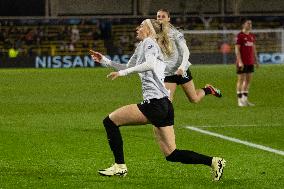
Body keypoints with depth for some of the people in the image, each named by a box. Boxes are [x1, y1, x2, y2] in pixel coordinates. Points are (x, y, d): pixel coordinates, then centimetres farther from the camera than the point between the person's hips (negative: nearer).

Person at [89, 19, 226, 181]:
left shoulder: (149, 42, -2)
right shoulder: (141, 47, 26)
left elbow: (150, 64, -23)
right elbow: (128, 67, 40)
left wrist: (122, 73, -21)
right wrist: (104, 61, 34)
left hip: (155, 104, -10)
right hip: (165, 105, 10)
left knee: (110, 121, -2)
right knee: (171, 154, 7)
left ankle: (120, 166, -1)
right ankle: (213, 162, 1)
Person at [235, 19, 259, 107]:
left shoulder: (252, 36, 13)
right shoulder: (240, 36, -8)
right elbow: (237, 49, -12)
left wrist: (256, 60, 15)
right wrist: (240, 61, -19)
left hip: (250, 62, 7)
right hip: (242, 62, -7)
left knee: (248, 80, 8)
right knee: (241, 80, -2)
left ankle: (245, 99, 16)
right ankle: (240, 100, 3)